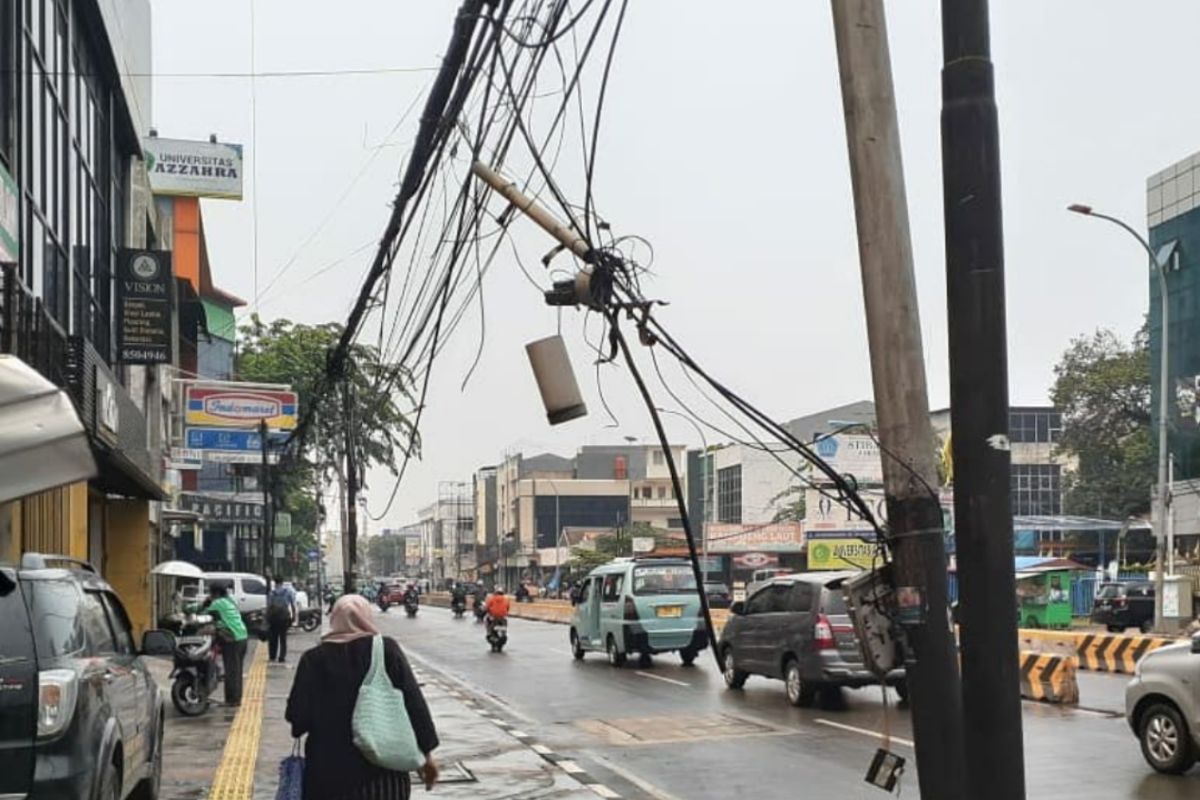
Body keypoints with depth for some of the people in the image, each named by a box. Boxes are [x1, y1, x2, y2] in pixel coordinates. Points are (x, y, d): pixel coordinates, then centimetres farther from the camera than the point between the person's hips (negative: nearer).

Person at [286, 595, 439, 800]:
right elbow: (414, 704, -5)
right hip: (384, 770, 1)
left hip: (331, 771, -1)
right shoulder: (387, 649, -2)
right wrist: (426, 754, 2)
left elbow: (298, 714, -7)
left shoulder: (315, 658, -3)